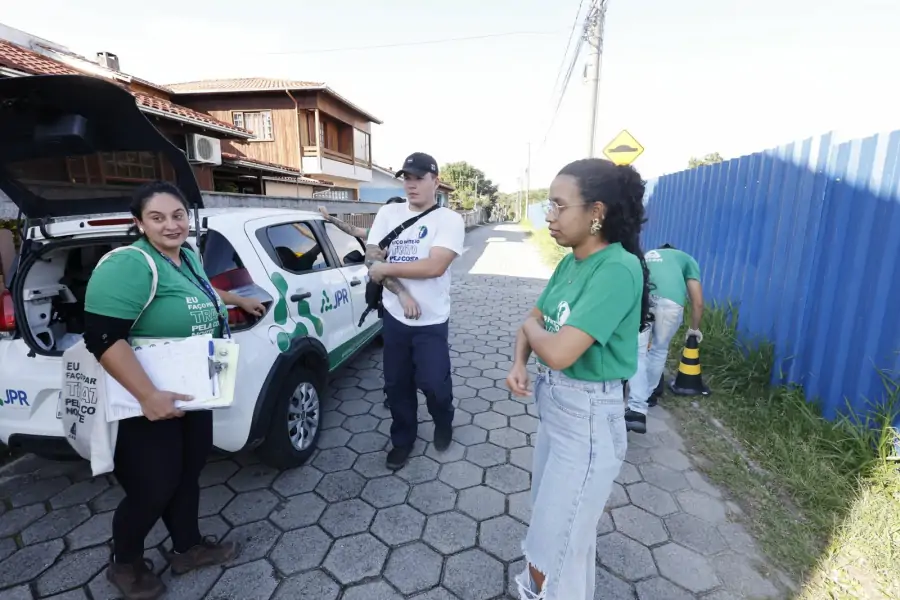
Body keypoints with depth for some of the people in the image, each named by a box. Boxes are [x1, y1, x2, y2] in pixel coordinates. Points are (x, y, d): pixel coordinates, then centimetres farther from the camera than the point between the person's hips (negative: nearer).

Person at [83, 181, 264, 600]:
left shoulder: (188, 255, 5)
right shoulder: (129, 265, -22)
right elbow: (102, 337, -28)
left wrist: (240, 300, 37)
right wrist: (148, 395, -32)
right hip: (149, 401, -8)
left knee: (188, 472, 20)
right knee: (153, 487, 5)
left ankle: (188, 547, 41)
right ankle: (125, 563, 35)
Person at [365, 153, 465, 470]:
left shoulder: (449, 220, -9)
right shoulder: (388, 214, 4)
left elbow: (434, 266, -22)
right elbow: (372, 258, -3)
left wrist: (386, 268, -15)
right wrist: (402, 293, -15)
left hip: (432, 322, -4)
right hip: (394, 316, 4)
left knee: (433, 383, 1)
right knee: (396, 384, 14)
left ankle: (443, 424, 36)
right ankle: (402, 440, 36)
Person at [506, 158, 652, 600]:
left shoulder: (618, 270, -25)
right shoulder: (570, 263, 2)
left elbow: (559, 352, -32)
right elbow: (532, 322, 11)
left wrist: (532, 329, -10)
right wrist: (519, 363, -9)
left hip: (588, 417, -8)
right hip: (554, 404, 9)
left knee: (559, 542, 9)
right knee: (551, 517, 28)